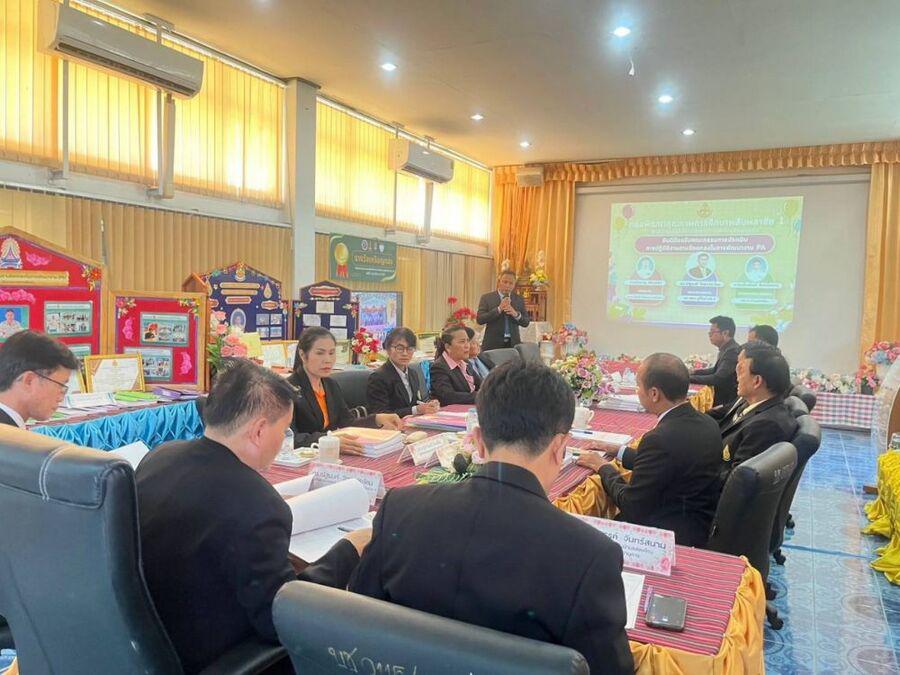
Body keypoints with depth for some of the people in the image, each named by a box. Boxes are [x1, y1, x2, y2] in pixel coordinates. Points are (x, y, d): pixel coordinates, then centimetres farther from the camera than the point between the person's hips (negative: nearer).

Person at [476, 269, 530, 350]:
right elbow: (479, 319, -9)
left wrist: (516, 314, -12)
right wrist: (499, 309, -17)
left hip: (513, 343, 2)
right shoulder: (487, 298, 1)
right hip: (493, 344, -2)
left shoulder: (519, 299, 10)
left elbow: (526, 322, 8)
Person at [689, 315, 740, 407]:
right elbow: (716, 370, 20)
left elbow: (718, 379, -27)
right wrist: (693, 372, 11)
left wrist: (690, 378, -22)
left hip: (729, 403, -9)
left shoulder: (733, 351, -21)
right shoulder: (727, 349, 8)